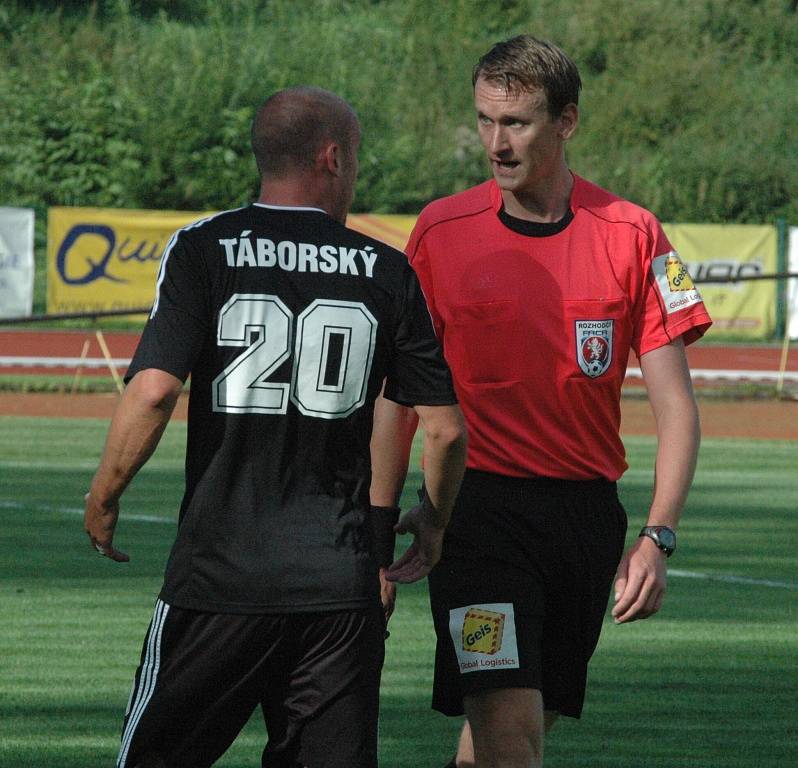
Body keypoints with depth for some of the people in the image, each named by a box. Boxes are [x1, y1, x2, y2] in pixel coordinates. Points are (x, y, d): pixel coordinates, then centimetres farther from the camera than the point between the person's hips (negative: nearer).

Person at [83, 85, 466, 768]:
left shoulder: (202, 250, -2)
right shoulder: (387, 272, 5)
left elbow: (154, 390, -13)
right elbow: (445, 429, 5)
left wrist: (102, 499, 2)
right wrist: (433, 522, 24)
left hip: (220, 575, -2)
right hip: (342, 583, 2)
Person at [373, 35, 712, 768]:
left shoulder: (632, 235, 1)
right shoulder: (441, 232, 0)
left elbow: (675, 404, 0)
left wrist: (657, 537, -11)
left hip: (589, 512, 2)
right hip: (480, 508, -2)